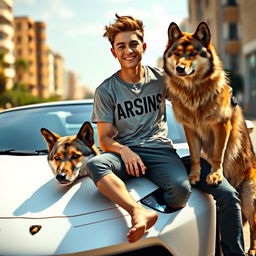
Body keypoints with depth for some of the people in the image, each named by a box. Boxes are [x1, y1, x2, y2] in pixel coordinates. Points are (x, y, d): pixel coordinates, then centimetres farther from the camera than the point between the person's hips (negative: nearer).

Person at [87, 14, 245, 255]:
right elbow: (104, 138, 2)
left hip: (160, 150, 0)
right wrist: (122, 150, -20)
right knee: (94, 164, -34)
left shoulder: (161, 78, 9)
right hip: (125, 152, 0)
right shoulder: (106, 91, 4)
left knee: (181, 189, -32)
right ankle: (138, 211, -47)